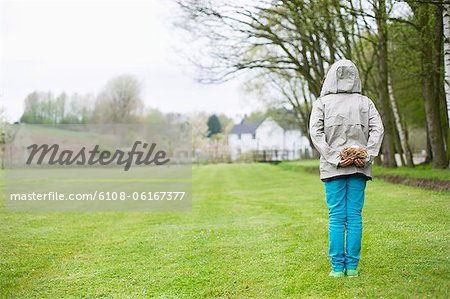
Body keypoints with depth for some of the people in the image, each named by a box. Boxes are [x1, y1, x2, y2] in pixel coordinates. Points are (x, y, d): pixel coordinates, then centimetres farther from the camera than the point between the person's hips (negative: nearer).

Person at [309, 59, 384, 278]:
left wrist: (334, 159, -11)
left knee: (336, 217, 3)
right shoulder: (364, 102, 4)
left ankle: (337, 267, 3)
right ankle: (352, 266, 7)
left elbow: (316, 133, -9)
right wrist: (367, 157, -9)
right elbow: (378, 130, -5)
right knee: (354, 216, 5)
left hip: (332, 169, -1)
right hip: (359, 169, 1)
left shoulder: (321, 103, 0)